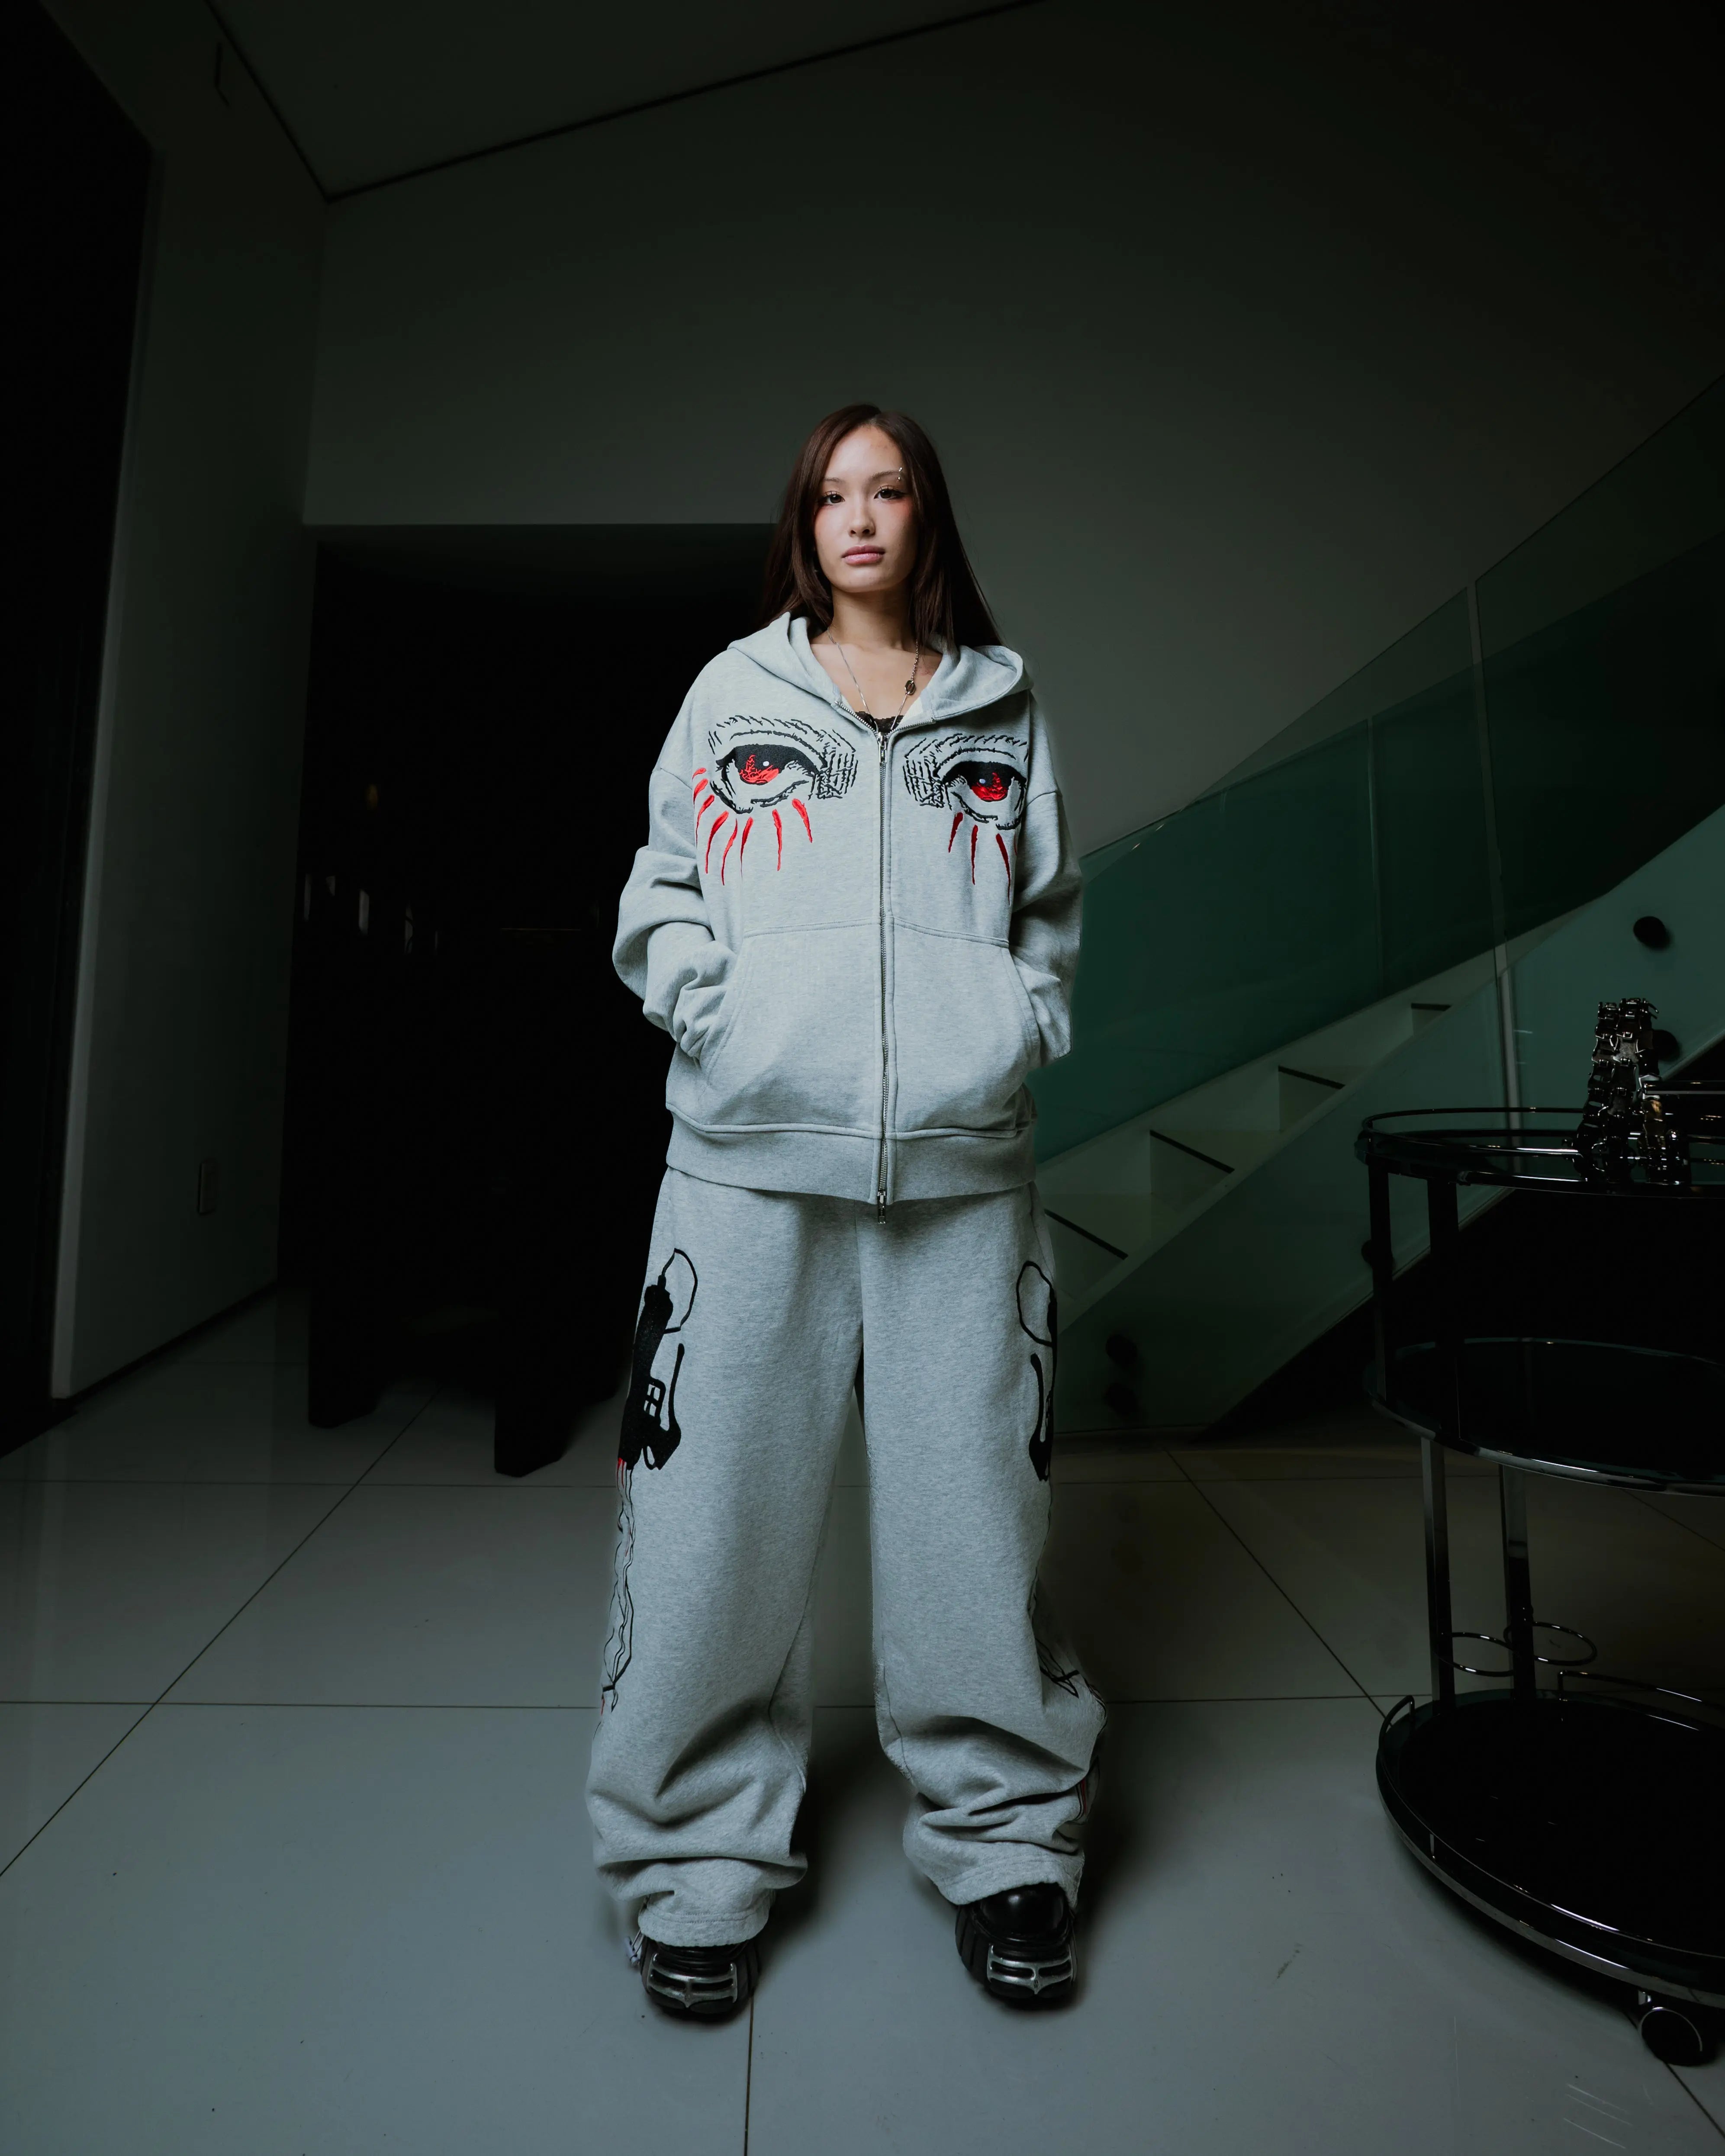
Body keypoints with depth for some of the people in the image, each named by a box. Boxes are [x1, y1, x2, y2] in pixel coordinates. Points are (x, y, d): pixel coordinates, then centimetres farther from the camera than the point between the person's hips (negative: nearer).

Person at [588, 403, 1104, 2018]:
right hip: (752, 1153, 0)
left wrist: (1023, 1027, 4)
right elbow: (660, 885, 13)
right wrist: (709, 1008, -4)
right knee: (718, 1502, 2)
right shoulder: (735, 691, 16)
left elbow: (1052, 904, 21)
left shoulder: (1003, 702, 19)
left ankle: (1004, 1843, 28)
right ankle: (703, 1857, 24)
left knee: (973, 1502, 6)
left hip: (961, 1160, 1)